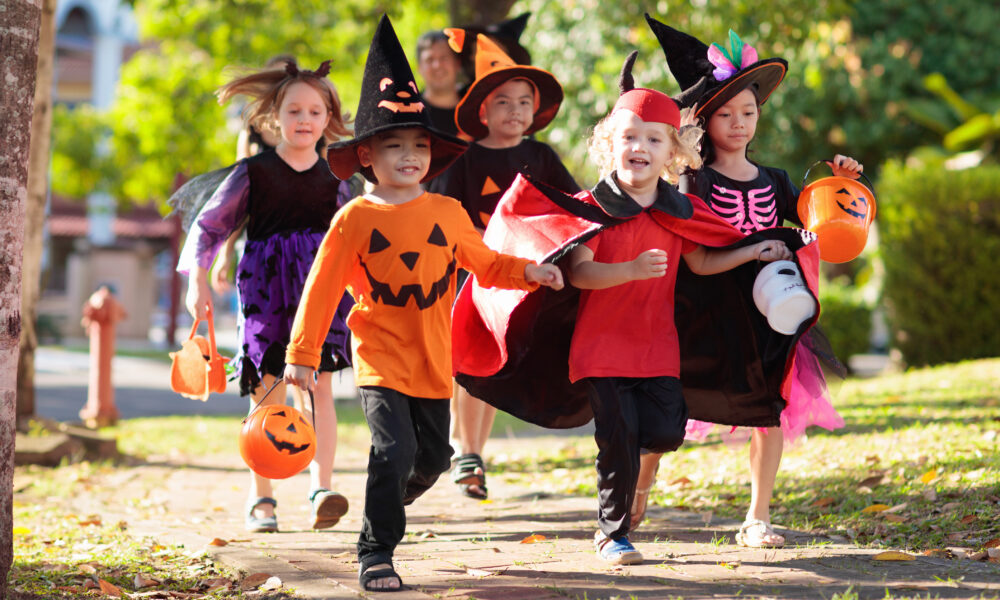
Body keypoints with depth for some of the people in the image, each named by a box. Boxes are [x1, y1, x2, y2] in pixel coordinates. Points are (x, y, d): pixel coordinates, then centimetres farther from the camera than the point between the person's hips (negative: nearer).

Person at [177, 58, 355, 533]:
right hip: (265, 290, -1)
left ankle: (322, 490, -19)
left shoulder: (334, 178, 8)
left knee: (318, 386, -12)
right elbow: (209, 224, 6)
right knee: (267, 393, 2)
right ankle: (260, 499, 13)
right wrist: (198, 280, 1)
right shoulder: (254, 172, 0)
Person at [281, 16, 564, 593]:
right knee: (395, 450, -18)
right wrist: (302, 355, -6)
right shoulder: (356, 218, -6)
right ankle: (376, 552, -5)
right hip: (380, 357, -4)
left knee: (433, 458, 12)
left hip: (433, 360, 5)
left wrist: (529, 271, 0)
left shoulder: (447, 213, 4)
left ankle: (389, 503, 42)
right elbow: (322, 289, -4)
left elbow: (484, 262, 18)